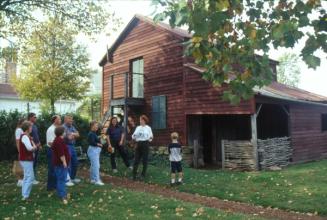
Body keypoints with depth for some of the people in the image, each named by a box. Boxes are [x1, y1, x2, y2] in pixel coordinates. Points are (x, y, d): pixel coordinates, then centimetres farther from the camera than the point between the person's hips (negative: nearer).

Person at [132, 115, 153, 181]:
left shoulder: (148, 128, 4)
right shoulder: (138, 127, 12)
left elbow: (151, 136, 4)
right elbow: (134, 136, 9)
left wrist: (150, 139, -17)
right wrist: (133, 136, -13)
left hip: (145, 144, -3)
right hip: (138, 144, 3)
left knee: (145, 160, 3)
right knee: (136, 160, 1)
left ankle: (143, 175, 14)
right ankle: (134, 175, 6)